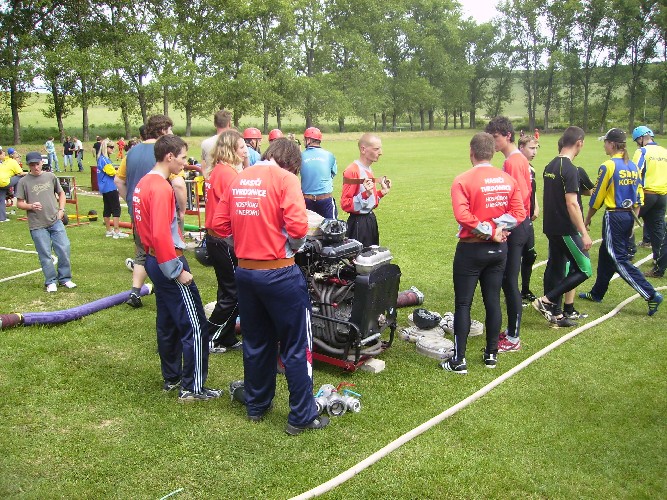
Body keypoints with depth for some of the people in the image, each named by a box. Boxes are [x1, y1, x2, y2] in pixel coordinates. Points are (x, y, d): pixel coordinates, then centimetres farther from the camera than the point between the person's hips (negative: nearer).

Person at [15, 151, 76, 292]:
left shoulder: (50, 177, 6)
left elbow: (61, 193, 18)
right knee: (45, 255, 3)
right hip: (37, 225, -2)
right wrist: (30, 206, -17)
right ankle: (51, 282, 16)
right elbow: (19, 203, 2)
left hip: (56, 222, 2)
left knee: (64, 250, 0)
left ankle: (65, 278, 16)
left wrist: (61, 209, 6)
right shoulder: (24, 181, -1)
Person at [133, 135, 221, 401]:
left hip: (154, 260, 10)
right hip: (169, 262, -10)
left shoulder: (144, 184, 10)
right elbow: (161, 235, -26)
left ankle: (171, 377, 30)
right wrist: (178, 271, -21)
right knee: (195, 327, -3)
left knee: (167, 323, 18)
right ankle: (192, 388, 3)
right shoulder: (161, 188, -20)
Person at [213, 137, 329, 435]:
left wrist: (245, 244, 13)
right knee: (296, 347, 6)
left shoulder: (239, 180, 8)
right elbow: (297, 226, -20)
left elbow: (219, 225, 8)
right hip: (278, 273, -6)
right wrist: (294, 246, -1)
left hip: (245, 272, 6)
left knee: (256, 343, 20)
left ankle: (256, 406, 33)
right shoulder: (285, 178, -10)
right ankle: (301, 417, 14)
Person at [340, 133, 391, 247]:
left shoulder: (369, 170, 11)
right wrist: (365, 194, -29)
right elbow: (345, 204, -19)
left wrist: (382, 192, 9)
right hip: (358, 223, -9)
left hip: (371, 220, 9)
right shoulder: (353, 171, -17)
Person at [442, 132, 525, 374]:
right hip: (499, 248, 5)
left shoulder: (463, 180, -14)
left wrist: (488, 231, -13)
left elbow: (463, 215, -23)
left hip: (471, 249, -5)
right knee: (493, 302, 14)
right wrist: (497, 228, -6)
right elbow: (519, 213, -1)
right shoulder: (508, 180, 2)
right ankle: (491, 354, 24)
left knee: (463, 304, 2)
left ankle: (459, 360, 6)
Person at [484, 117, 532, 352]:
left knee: (509, 282, -2)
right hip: (520, 225, 10)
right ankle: (512, 331, 26)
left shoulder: (512, 162, -17)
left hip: (515, 228, -10)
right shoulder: (520, 158, 13)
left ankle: (513, 339, 7)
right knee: (508, 281, 16)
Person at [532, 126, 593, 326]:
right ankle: (546, 300, -3)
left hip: (551, 227, 9)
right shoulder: (570, 169, -17)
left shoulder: (550, 166, 10)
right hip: (565, 229, -9)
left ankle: (555, 314, 21)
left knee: (555, 268, 14)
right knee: (584, 269, 0)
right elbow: (571, 204, -22)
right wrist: (584, 233, -19)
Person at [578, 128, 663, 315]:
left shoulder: (608, 166, -14)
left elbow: (597, 197, -11)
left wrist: (588, 218, 1)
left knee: (619, 260, -3)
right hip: (628, 216, 8)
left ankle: (651, 295, -8)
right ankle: (597, 293, 30)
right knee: (606, 256, 19)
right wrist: (633, 219, 18)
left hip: (614, 217, -8)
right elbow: (638, 197, 11)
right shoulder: (633, 167, 8)